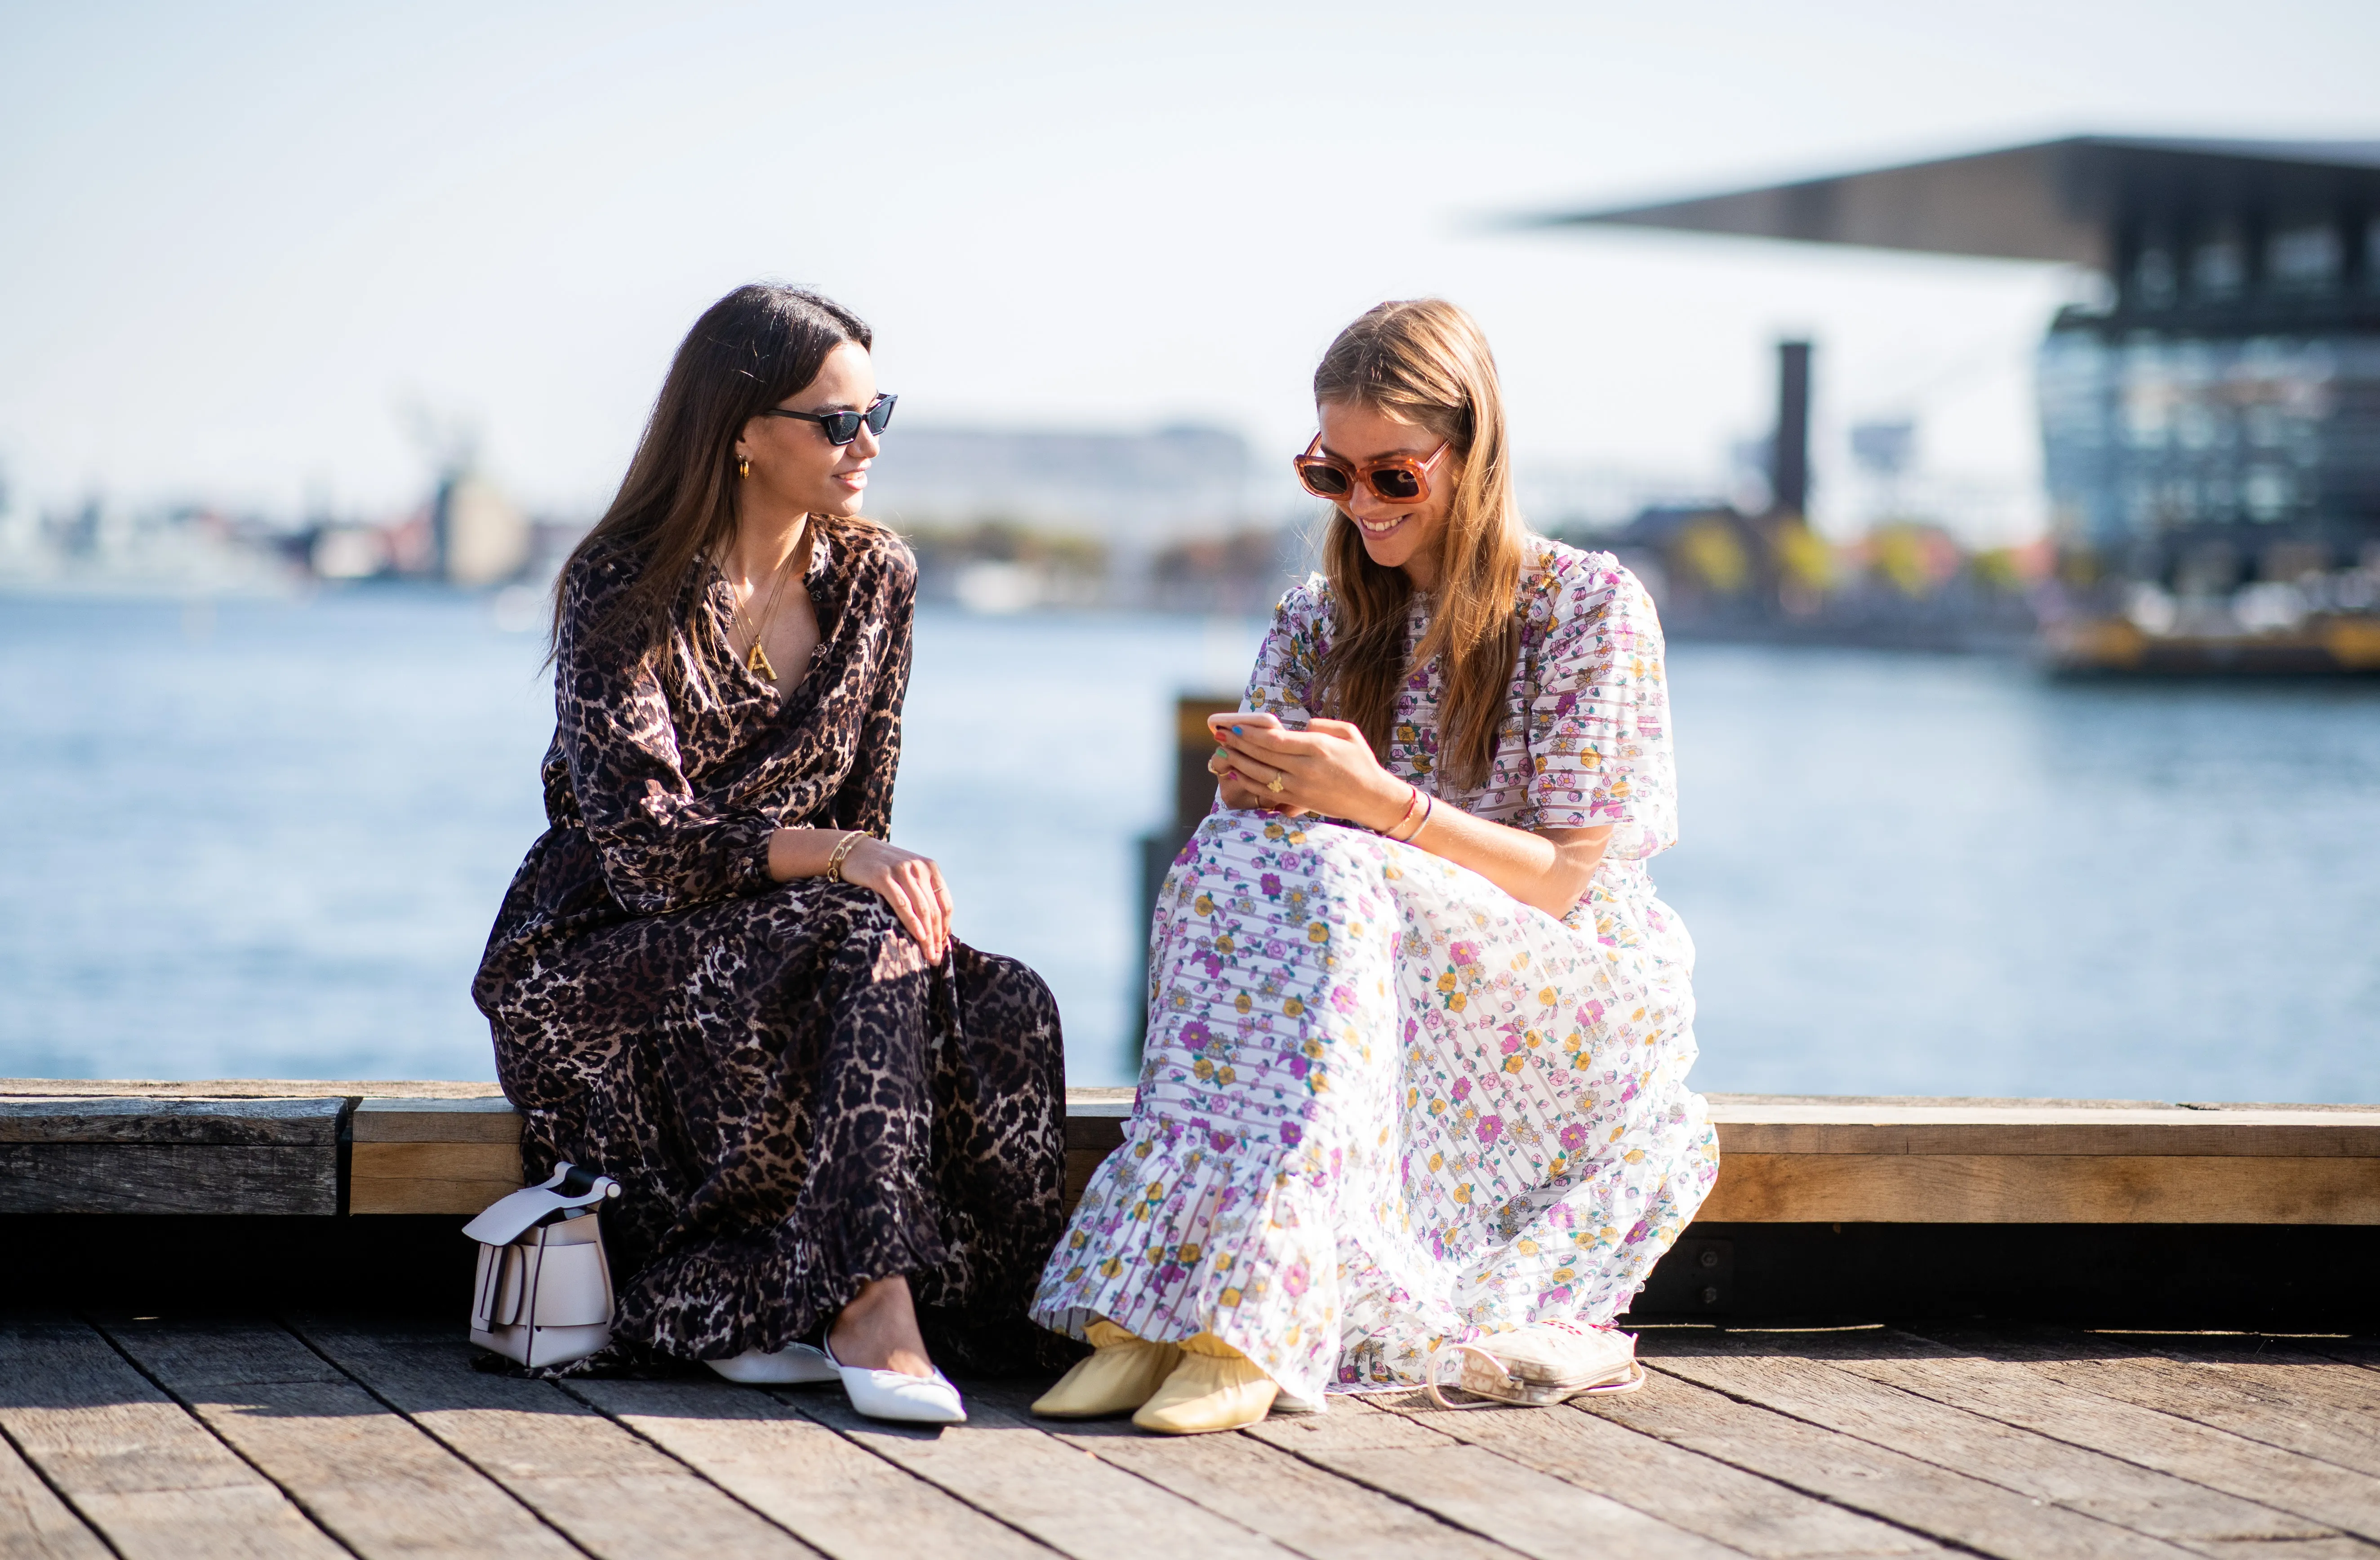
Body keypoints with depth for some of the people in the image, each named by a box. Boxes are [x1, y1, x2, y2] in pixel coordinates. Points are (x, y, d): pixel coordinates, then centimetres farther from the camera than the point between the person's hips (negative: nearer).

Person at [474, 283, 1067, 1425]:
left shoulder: (876, 581, 6)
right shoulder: (623, 595, -11)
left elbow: (861, 816, 9)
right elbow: (645, 844, -20)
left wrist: (897, 887, -14)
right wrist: (840, 858, -33)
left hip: (790, 958, 6)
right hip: (592, 968, -5)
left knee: (1005, 1010, -24)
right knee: (862, 944, -33)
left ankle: (739, 1302, -22)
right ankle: (869, 1304, -36)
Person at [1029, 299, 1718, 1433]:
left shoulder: (1591, 606, -3)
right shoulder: (1317, 626, 12)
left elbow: (1562, 879, -9)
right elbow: (1267, 822, 6)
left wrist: (1379, 802, -23)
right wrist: (1255, 792, -18)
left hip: (1572, 1009, -4)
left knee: (1317, 876, -32)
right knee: (1234, 856, -28)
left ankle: (1248, 1319, -45)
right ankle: (1144, 1314, -40)